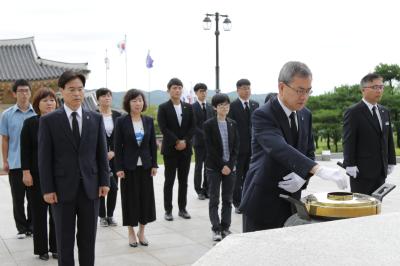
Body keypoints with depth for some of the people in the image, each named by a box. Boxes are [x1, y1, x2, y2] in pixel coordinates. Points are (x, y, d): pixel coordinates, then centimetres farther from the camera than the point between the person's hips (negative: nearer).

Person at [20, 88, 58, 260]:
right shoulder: (30, 123, -1)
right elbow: (25, 150, -3)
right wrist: (26, 172, -8)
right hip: (37, 175, -1)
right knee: (39, 212, 7)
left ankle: (56, 247, 19)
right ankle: (41, 249, 18)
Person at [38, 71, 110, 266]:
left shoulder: (96, 118, 5)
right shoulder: (48, 121, -3)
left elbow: (102, 153, 7)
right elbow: (44, 158, -4)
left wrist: (104, 181, 1)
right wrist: (47, 189, -9)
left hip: (90, 187, 2)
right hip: (62, 189, -2)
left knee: (88, 238, 11)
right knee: (64, 239, 8)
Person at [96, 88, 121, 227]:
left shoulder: (118, 116, 5)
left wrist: (113, 152, -8)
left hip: (114, 156, 3)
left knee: (113, 187, 4)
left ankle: (110, 215, 17)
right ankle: (102, 216, 11)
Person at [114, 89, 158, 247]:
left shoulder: (149, 121, 4)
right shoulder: (122, 121, -6)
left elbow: (153, 144, 6)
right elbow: (118, 146, -6)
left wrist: (154, 164, 1)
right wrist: (119, 168, -10)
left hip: (145, 166, 3)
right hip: (129, 166, -3)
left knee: (146, 197, 7)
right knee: (130, 198, 5)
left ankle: (141, 231, 21)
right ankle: (131, 232, 18)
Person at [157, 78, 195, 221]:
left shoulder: (188, 107, 9)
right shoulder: (163, 108, -2)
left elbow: (192, 127, 5)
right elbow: (163, 128, -10)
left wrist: (184, 141, -9)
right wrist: (177, 142, -15)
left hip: (185, 148, 3)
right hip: (170, 149, -3)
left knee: (183, 180, 8)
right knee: (169, 181, 2)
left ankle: (182, 208, 17)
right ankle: (168, 210, 9)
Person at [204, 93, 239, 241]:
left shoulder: (233, 124, 6)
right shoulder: (209, 125, -4)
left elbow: (236, 147, 4)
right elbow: (210, 148, -9)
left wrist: (229, 165, -7)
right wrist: (222, 166, -12)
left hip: (230, 167, 3)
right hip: (214, 167, -3)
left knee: (228, 199, 7)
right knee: (214, 199, 1)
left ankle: (225, 228, 14)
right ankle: (216, 229, 5)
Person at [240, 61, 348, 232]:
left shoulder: (305, 115, 7)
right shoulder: (263, 115, -17)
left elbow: (309, 153, 13)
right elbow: (280, 149, -33)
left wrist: (303, 177, -10)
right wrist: (319, 170, -45)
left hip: (291, 203, 6)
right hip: (262, 204, -6)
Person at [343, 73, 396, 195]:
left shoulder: (385, 112, 15)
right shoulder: (353, 112, -7)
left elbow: (389, 139, 19)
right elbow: (348, 142, -11)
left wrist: (391, 162, 13)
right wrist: (350, 165, -17)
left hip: (381, 171, 6)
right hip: (362, 171, -6)